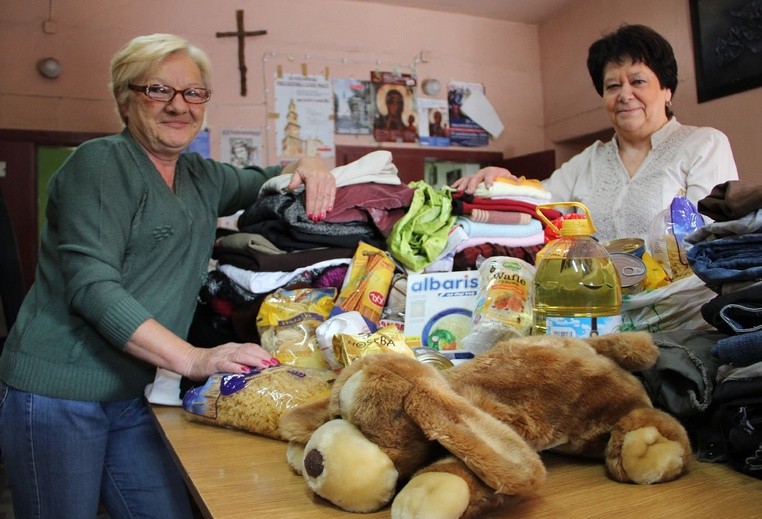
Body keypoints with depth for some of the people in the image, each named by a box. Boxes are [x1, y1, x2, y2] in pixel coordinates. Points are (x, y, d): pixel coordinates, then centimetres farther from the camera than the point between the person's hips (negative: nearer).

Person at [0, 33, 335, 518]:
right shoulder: (101, 163, -11)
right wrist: (193, 358, -30)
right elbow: (92, 285, -21)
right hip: (57, 391, -6)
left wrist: (304, 166, 3)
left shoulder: (201, 176, 11)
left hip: (134, 396, 7)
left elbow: (258, 182, 27)